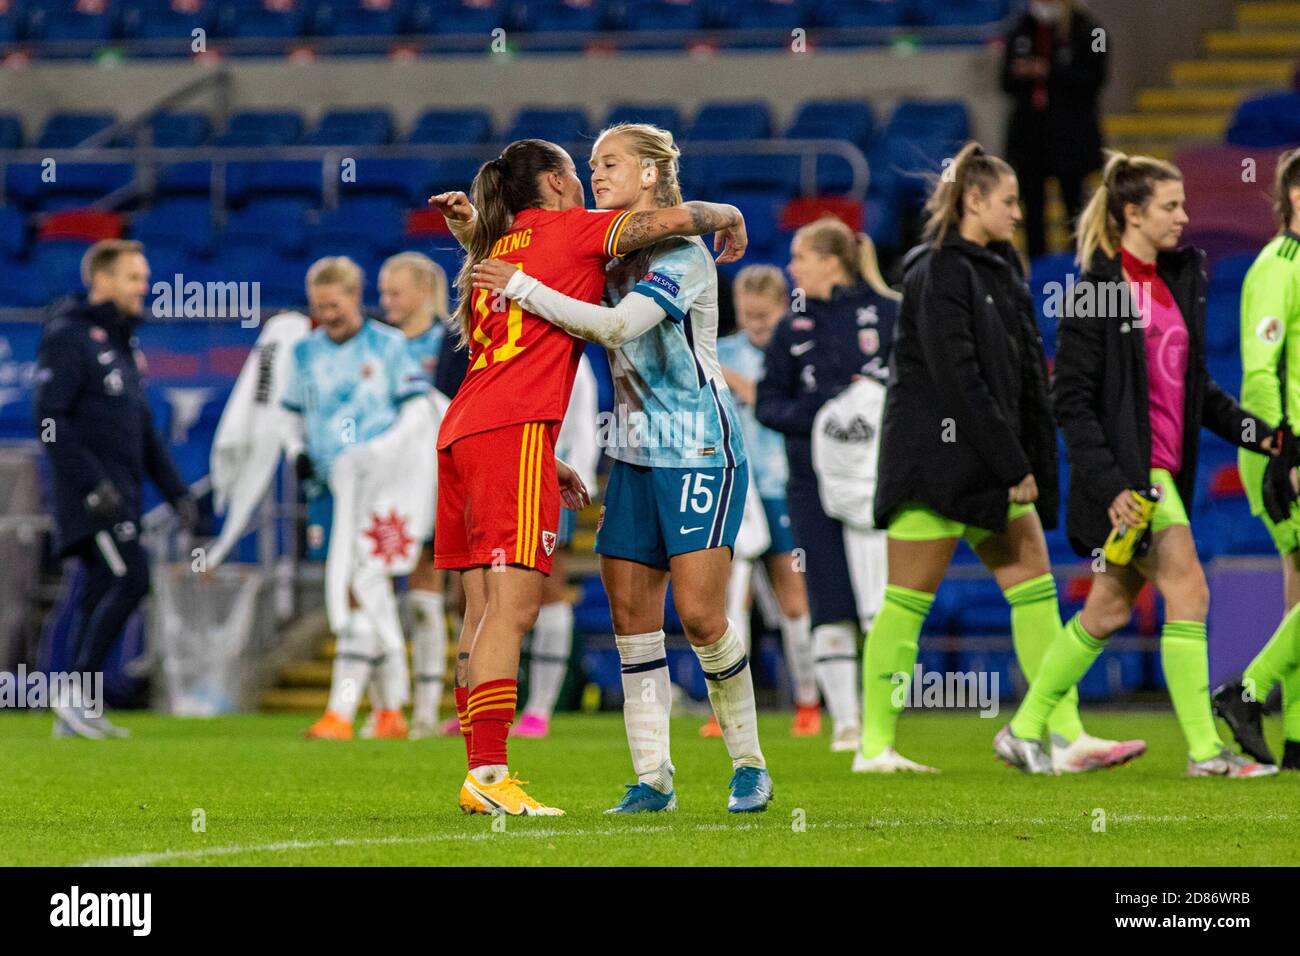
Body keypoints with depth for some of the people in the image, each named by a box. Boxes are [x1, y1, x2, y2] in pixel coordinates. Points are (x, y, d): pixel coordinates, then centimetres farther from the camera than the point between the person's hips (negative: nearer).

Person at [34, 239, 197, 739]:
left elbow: (144, 430, 26)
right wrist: (90, 482, -23)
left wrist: (176, 492, 18)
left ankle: (76, 715, 8)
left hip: (120, 497, 9)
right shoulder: (69, 336, -8)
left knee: (102, 595, 6)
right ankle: (78, 694, -16)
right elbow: (49, 417, -16)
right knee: (130, 578, -19)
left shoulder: (124, 342, 20)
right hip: (90, 495, -9)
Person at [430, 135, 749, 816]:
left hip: (462, 430, 8)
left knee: (484, 611, 7)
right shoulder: (571, 230, 4)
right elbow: (674, 219, -8)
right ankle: (489, 775, -22)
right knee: (513, 605, -13)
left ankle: (480, 775, 5)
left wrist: (548, 464, 30)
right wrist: (728, 217, 13)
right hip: (514, 432, -8)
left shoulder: (492, 253, 26)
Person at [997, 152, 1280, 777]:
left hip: (1165, 471, 8)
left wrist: (1258, 433, 9)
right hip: (1125, 474, -8)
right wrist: (1109, 485, -21)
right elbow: (1071, 399, -14)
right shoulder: (1097, 290, -12)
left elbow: (1195, 387, 21)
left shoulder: (1179, 280, 13)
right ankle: (1205, 749, -6)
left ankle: (1024, 731, 22)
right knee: (1187, 591, -11)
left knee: (1110, 608, 12)